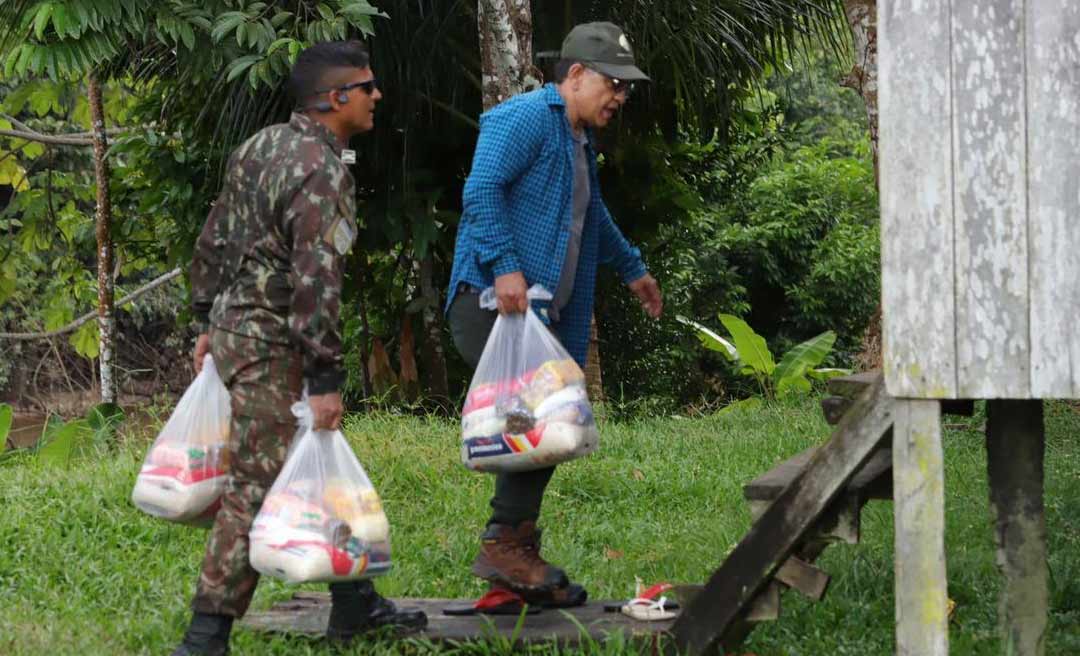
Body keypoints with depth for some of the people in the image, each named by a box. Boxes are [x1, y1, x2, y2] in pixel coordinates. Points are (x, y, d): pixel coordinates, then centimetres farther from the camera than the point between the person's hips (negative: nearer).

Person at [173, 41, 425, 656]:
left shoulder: (261, 146, 10)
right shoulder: (323, 174, -18)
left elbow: (214, 240, 16)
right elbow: (316, 282, -24)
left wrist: (208, 322, 24)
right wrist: (326, 380, -22)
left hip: (232, 327, 10)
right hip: (271, 347, -10)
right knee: (258, 489, -7)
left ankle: (355, 603, 26)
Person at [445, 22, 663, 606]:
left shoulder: (579, 142, 24)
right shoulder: (525, 118, -8)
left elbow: (593, 218, 43)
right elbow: (481, 189, -21)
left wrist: (632, 269, 53)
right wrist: (505, 265, -30)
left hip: (537, 313, 10)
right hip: (491, 301, -10)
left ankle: (516, 558, 12)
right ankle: (505, 542, -18)